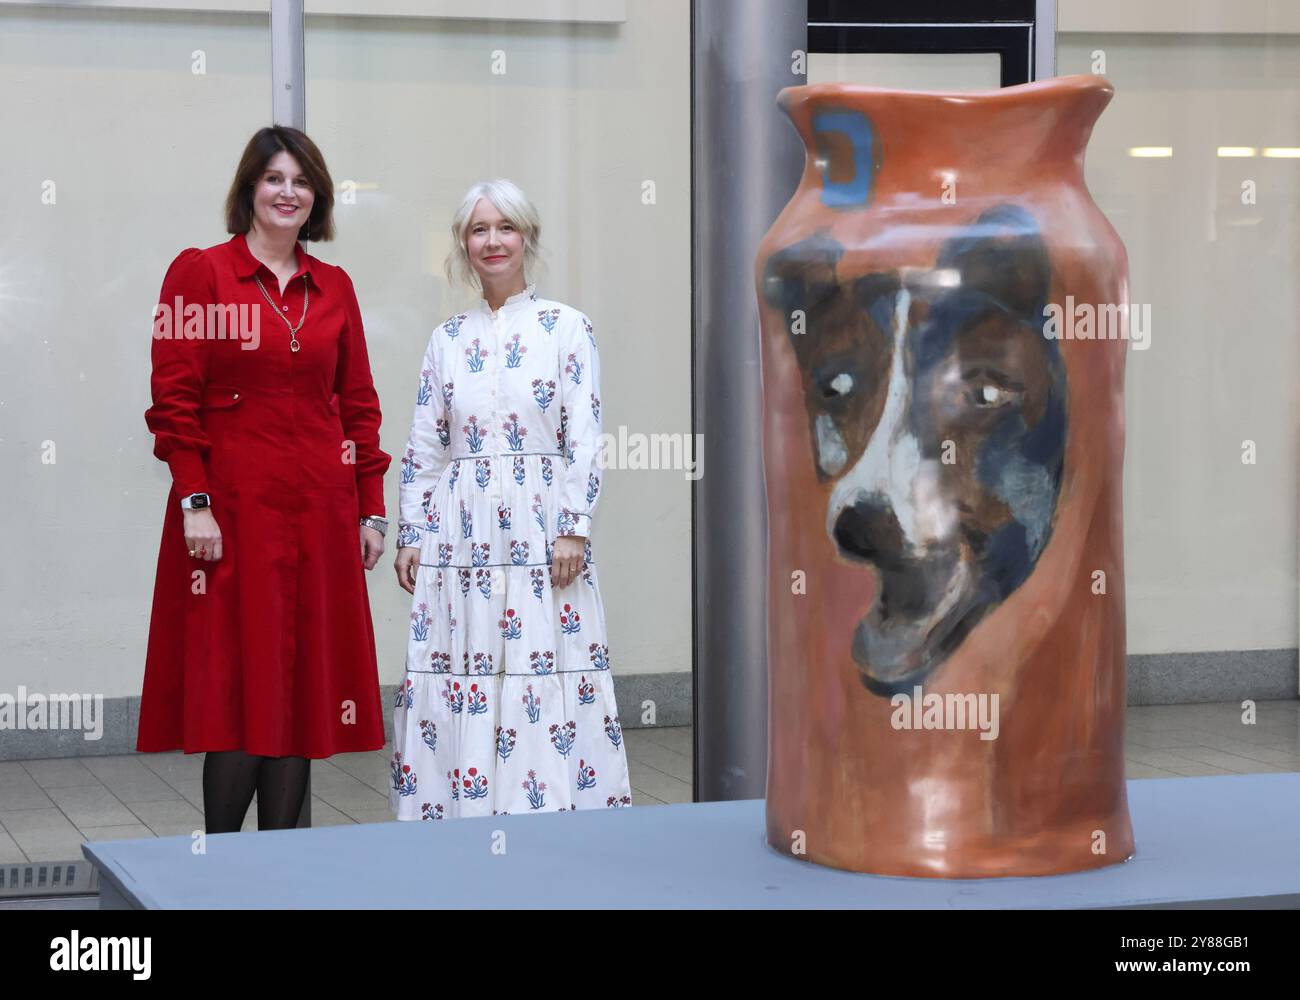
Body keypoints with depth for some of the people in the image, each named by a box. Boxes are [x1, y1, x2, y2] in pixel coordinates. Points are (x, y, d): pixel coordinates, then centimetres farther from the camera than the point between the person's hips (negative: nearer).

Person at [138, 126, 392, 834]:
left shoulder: (334, 288, 13)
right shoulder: (199, 273, -1)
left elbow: (359, 404, 14)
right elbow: (174, 399, -6)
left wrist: (371, 508, 9)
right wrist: (193, 503, -13)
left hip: (320, 513, 4)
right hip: (233, 510, -4)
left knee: (306, 690, 5)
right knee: (238, 689, -4)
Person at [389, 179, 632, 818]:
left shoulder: (567, 328, 1)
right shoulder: (447, 340, 11)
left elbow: (585, 438, -3)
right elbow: (423, 446, 12)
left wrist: (574, 529, -10)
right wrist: (411, 535, 6)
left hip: (540, 529, -3)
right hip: (459, 537, 3)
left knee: (543, 677, -4)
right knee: (457, 687, 1)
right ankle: (459, 813, 9)